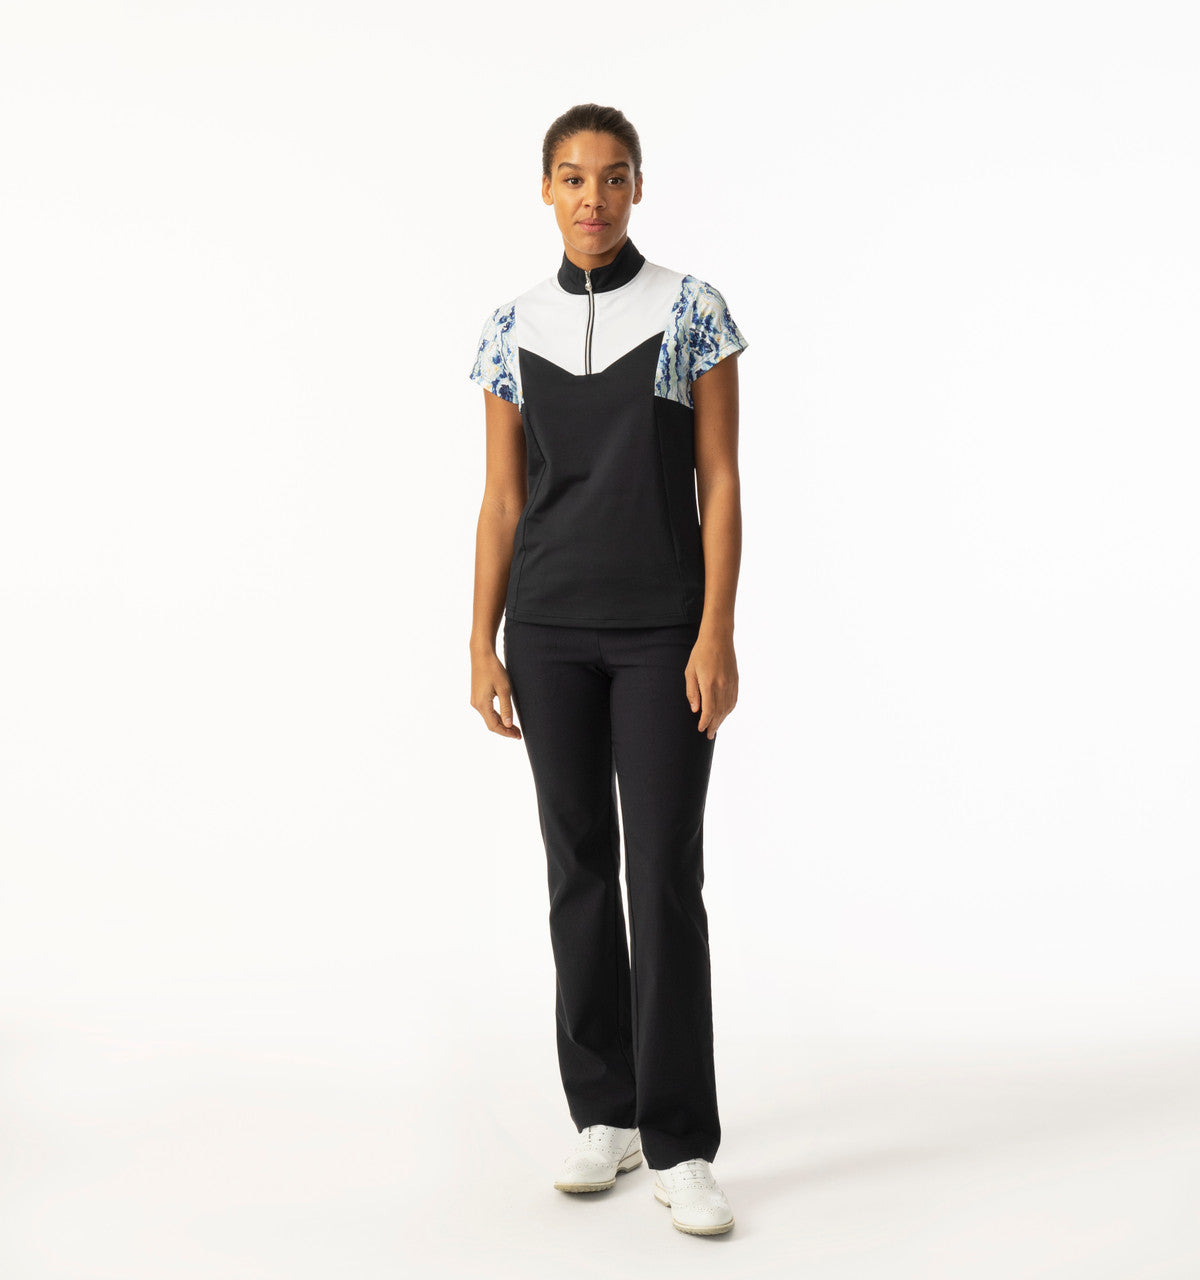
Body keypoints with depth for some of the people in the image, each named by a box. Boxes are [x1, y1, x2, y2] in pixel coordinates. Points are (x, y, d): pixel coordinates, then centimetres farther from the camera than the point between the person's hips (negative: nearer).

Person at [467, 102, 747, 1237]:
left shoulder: (694, 310, -1)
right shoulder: (512, 329, 7)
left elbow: (720, 483, -4)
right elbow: (501, 502, 7)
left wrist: (717, 634, -11)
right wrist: (482, 647, 1)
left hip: (663, 625, -3)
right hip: (549, 627, 3)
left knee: (665, 870, -6)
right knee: (580, 863, 8)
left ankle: (679, 1146, 1)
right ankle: (604, 1112, 21)